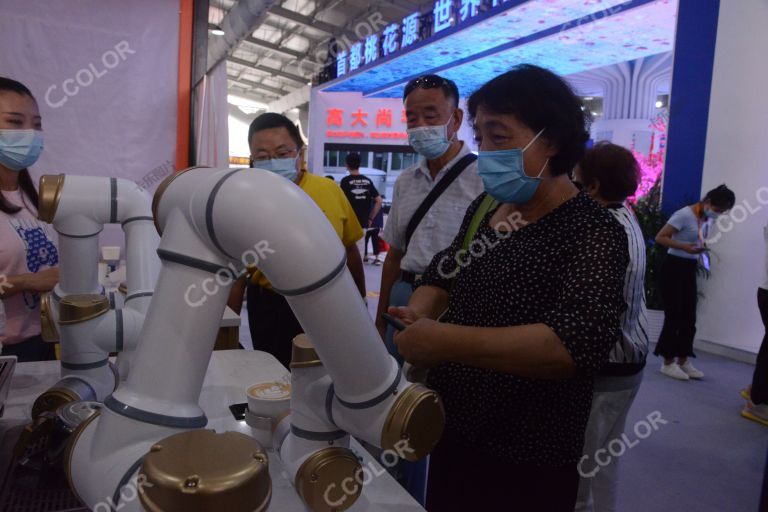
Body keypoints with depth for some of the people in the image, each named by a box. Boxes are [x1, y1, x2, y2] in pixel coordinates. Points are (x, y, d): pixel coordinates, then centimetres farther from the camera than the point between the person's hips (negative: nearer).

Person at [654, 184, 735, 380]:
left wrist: (701, 247, 2)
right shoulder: (684, 215, -17)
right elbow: (660, 237, -18)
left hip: (690, 269, 9)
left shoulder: (707, 219, 9)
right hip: (674, 267, -8)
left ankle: (683, 361, 21)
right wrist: (684, 246, -27)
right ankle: (668, 362, 8)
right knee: (674, 316, -3)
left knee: (689, 317, 10)